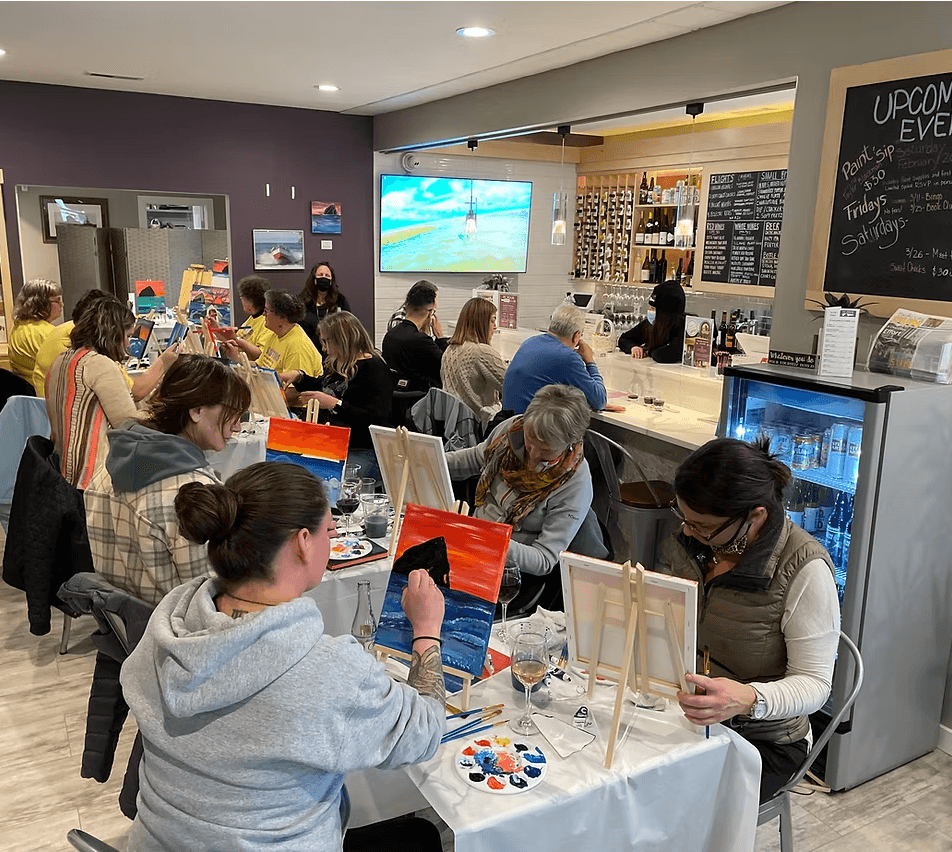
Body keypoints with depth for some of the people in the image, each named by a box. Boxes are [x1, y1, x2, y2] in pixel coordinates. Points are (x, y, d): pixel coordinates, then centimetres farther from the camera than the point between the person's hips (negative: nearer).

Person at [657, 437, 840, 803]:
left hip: (762, 740, -5)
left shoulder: (805, 570, -21)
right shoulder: (691, 537, -3)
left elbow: (814, 682, -17)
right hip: (681, 715, 5)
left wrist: (749, 699, -36)